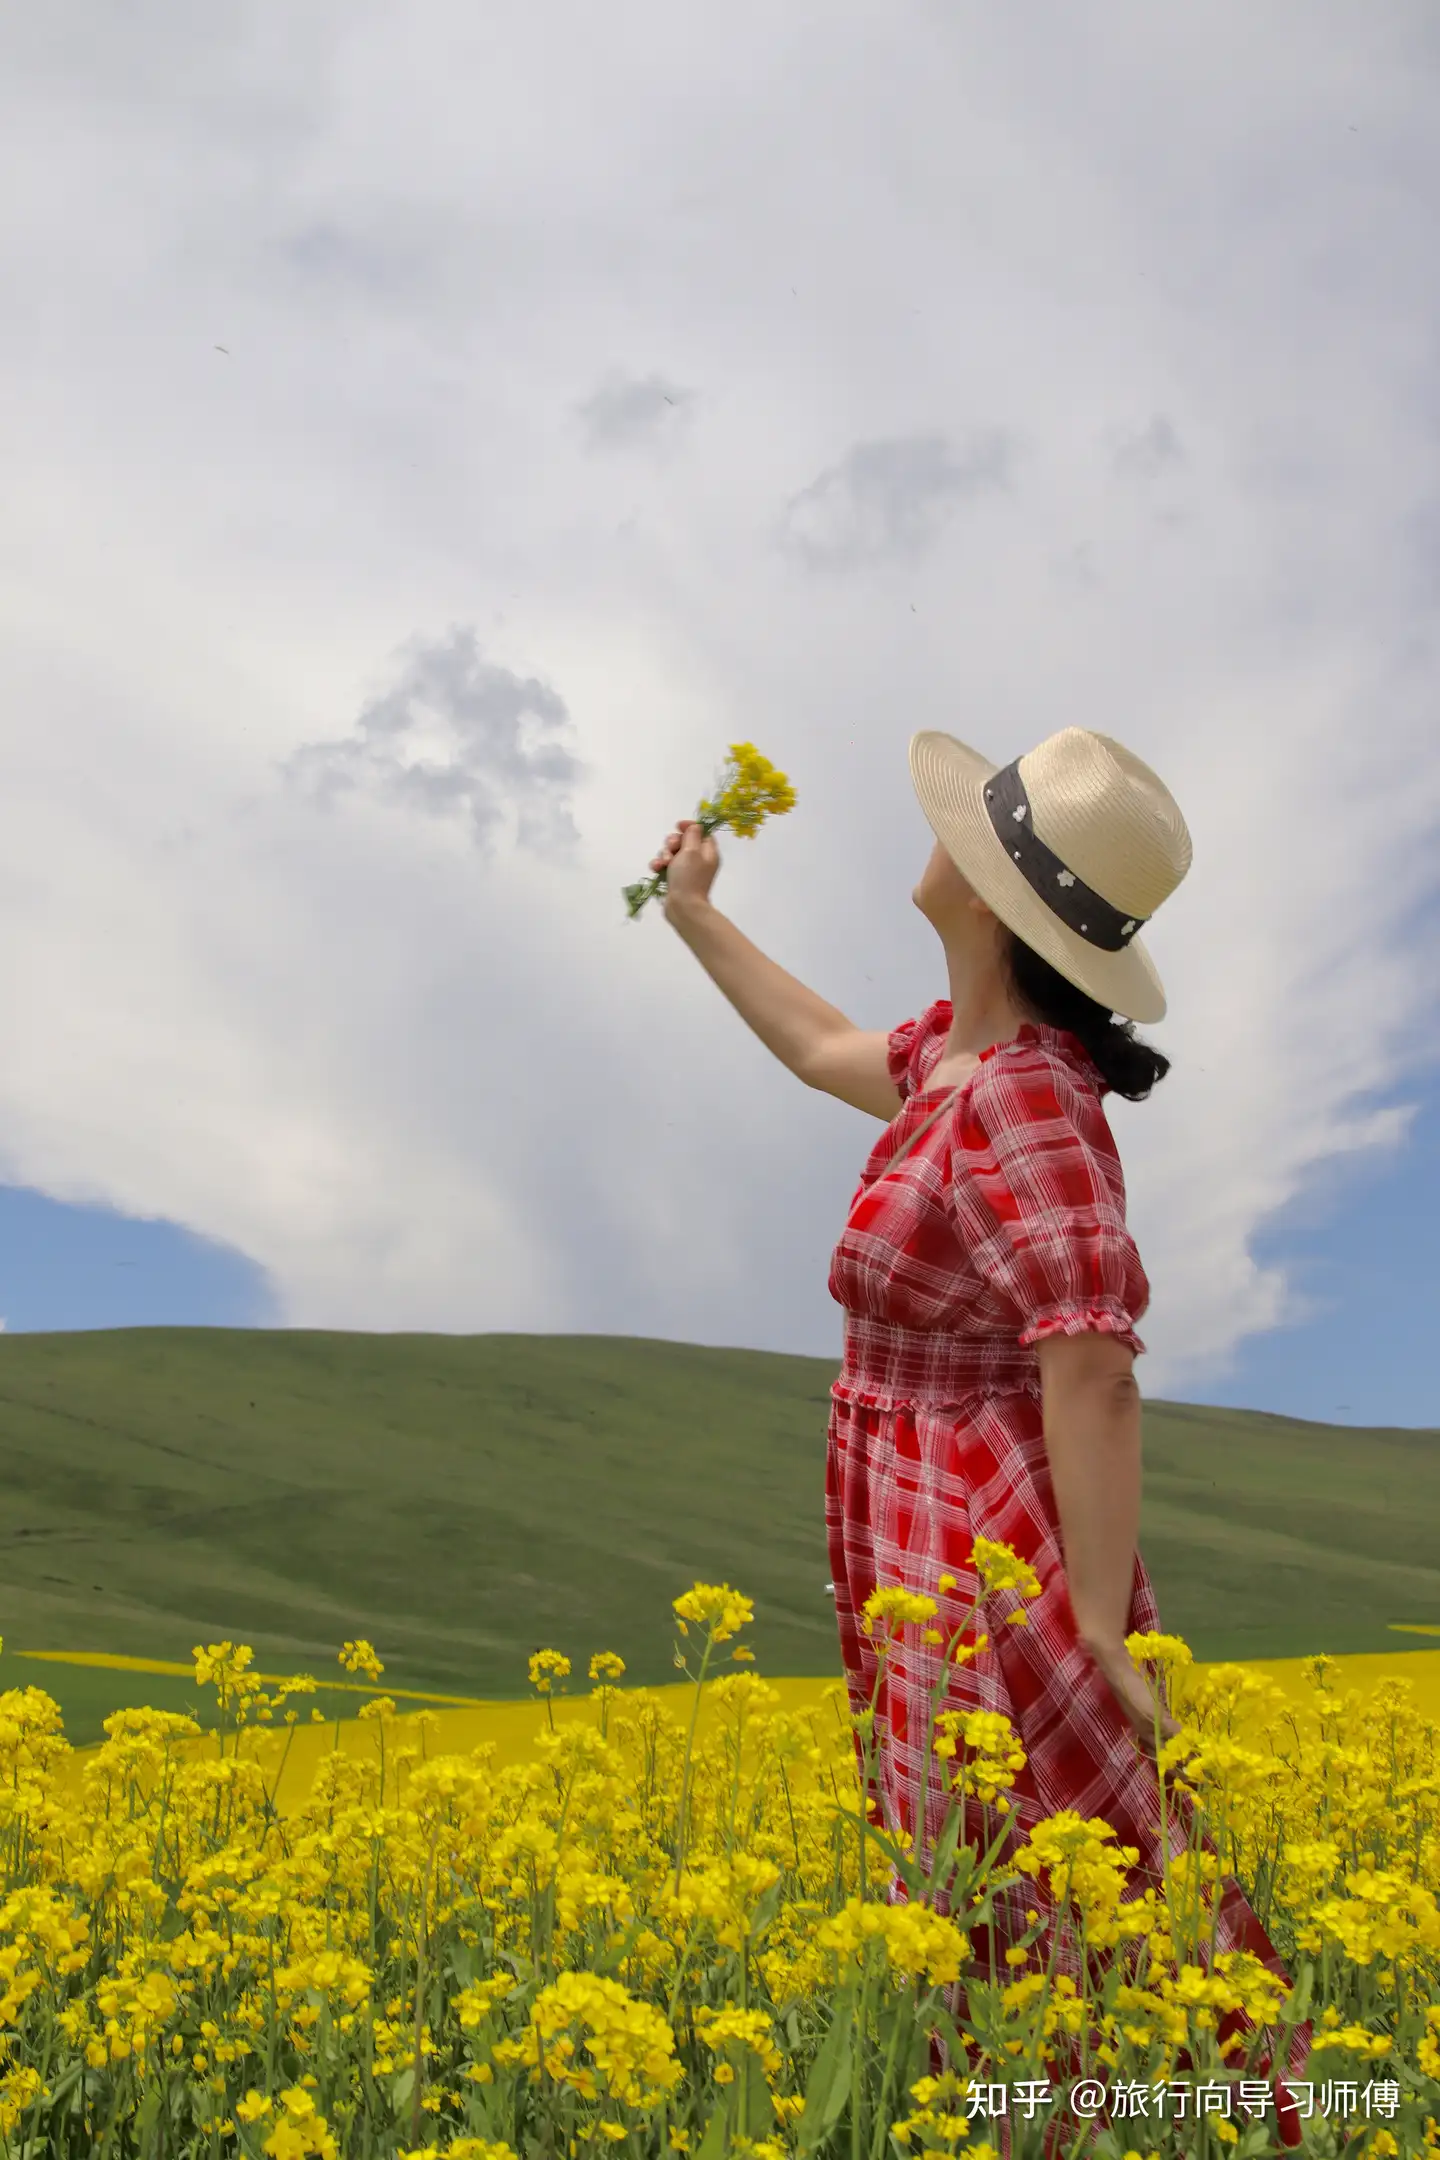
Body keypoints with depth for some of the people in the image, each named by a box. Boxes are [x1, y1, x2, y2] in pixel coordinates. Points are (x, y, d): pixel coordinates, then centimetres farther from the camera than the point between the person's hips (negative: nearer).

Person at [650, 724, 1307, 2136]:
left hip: (997, 1576, -9)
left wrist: (1103, 1634, -24)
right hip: (935, 1550, 9)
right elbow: (828, 1056, 26)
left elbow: (1096, 1376, -28)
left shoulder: (1024, 1106, -23)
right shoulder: (961, 1049, 5)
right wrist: (694, 918, 33)